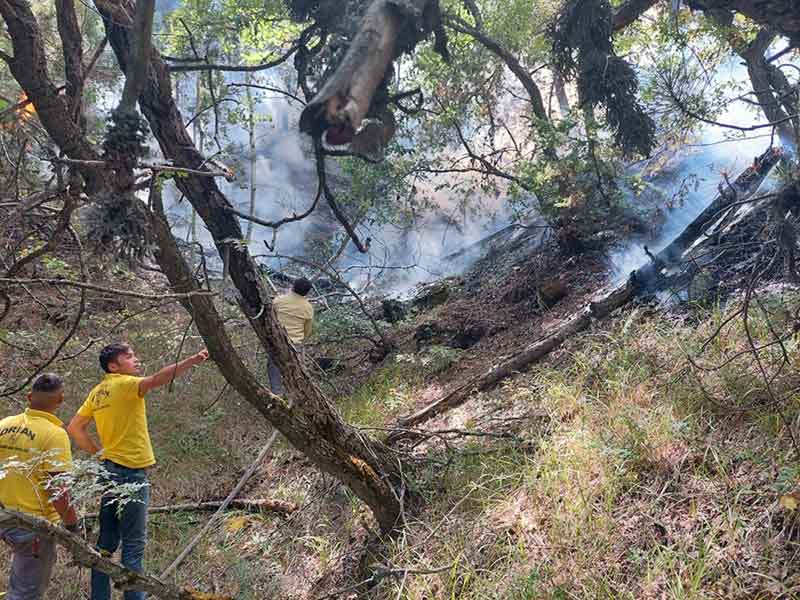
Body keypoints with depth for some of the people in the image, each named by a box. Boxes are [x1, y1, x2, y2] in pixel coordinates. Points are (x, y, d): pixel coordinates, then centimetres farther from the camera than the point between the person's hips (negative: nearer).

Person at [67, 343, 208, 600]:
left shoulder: (97, 392, 12)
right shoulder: (125, 384, -12)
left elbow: (74, 428, 17)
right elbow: (157, 380, -32)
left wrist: (99, 453, 15)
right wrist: (192, 360, -40)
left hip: (108, 470, 8)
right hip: (130, 473, -8)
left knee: (106, 542, 14)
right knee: (134, 544, -3)